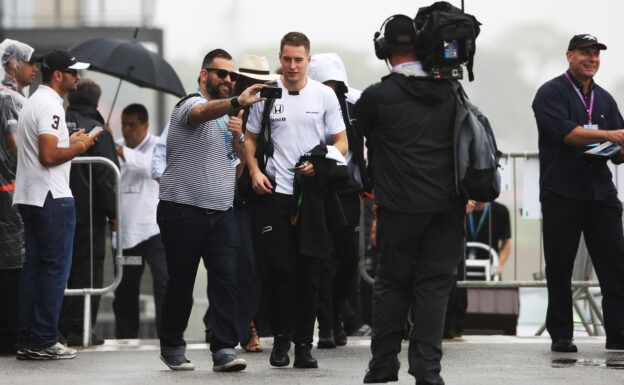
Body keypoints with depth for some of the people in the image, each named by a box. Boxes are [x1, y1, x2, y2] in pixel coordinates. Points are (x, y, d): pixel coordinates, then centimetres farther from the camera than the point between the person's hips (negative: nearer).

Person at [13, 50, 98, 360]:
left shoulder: (34, 102, 19)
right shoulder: (50, 105, -14)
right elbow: (48, 156, -22)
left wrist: (68, 142, 20)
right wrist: (79, 148, -8)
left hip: (30, 199, 10)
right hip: (51, 197, -10)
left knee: (34, 266, 11)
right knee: (55, 268, -7)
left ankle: (27, 341, 11)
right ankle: (44, 342, -6)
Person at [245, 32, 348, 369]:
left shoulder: (324, 95, 4)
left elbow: (342, 142, 8)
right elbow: (250, 138, 13)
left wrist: (320, 163, -10)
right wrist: (254, 170, -3)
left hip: (313, 192, 0)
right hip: (276, 190, 0)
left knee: (309, 271, 1)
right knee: (279, 268, -3)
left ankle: (304, 342, 8)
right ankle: (281, 337, 10)